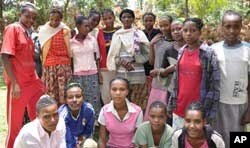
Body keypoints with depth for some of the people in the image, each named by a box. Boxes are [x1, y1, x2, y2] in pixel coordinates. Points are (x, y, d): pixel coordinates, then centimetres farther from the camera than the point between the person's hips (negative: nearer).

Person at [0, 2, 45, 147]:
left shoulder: (28, 32, 14)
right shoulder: (12, 28, -7)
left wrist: (36, 78, 10)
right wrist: (14, 83, -19)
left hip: (33, 81, 7)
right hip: (18, 84, -7)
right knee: (15, 122, 4)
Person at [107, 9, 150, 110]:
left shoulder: (139, 33, 7)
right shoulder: (117, 34, 9)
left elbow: (147, 52, -1)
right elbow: (113, 54, 5)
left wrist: (133, 61, -12)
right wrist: (121, 62, -12)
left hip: (137, 72, 0)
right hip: (122, 72, 0)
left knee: (138, 102, 0)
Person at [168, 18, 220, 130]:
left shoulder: (209, 53, -9)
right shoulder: (181, 52, 7)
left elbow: (215, 85, -9)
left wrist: (211, 112, -12)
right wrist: (171, 103, 10)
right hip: (179, 107, 5)